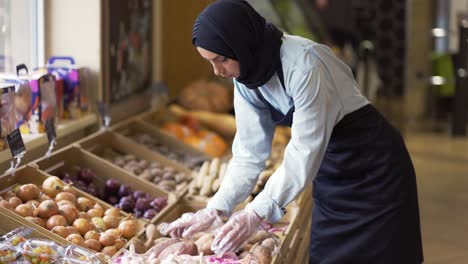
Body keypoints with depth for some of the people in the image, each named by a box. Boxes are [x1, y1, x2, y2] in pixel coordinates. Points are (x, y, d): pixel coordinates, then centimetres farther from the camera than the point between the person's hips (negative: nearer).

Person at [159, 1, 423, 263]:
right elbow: (250, 152, -5)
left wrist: (256, 213, -33)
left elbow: (305, 150, -30)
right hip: (329, 165, 7)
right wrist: (214, 211, -15)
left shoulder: (304, 62, -29)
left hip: (371, 161, -7)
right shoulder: (247, 76, -6)